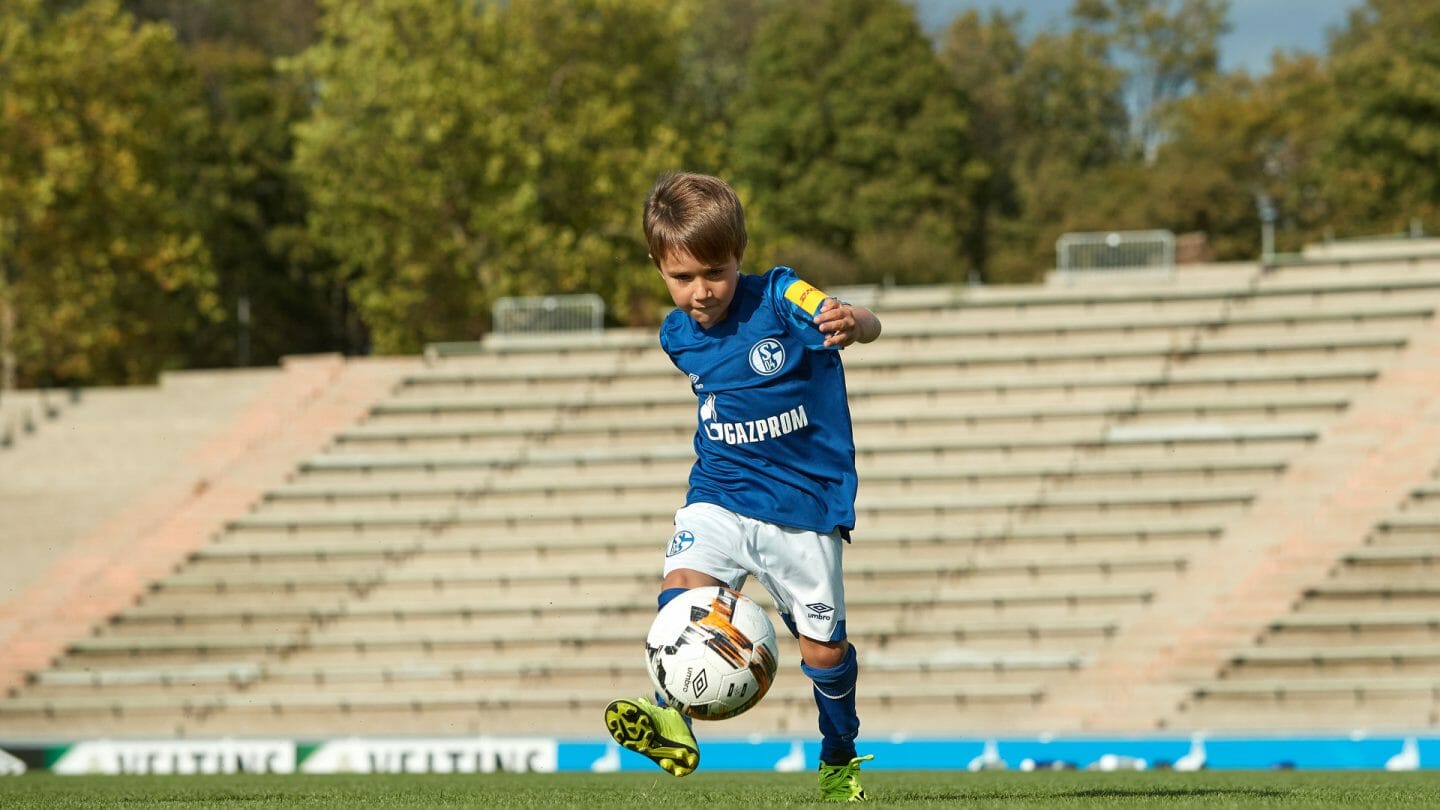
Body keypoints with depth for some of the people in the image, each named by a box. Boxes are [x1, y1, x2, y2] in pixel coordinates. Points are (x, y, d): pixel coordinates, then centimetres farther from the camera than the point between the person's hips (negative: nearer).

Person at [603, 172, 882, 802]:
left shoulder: (779, 300, -14)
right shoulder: (679, 337, 2)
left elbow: (864, 323, -31)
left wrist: (852, 322, -54)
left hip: (805, 504, -3)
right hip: (718, 497, 3)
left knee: (823, 648, 5)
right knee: (682, 586, -27)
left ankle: (839, 755, 30)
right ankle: (672, 722, -39)